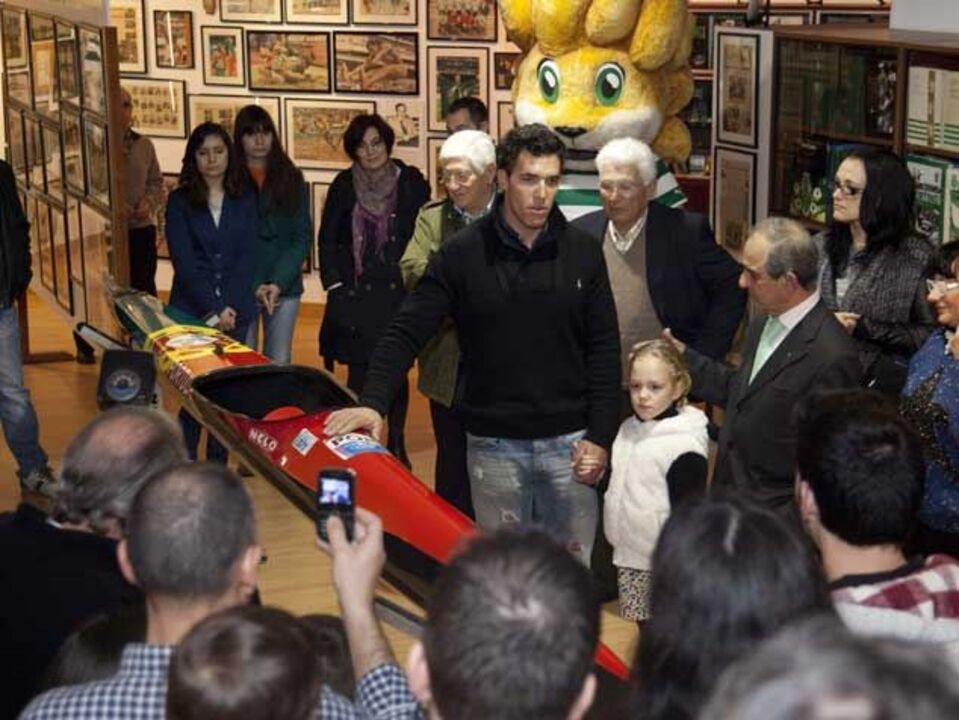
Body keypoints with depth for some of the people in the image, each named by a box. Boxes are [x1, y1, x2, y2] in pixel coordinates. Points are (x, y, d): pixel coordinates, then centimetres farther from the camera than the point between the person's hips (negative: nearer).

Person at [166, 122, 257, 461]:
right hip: (191, 312, -2)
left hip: (235, 312, 2)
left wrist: (229, 307, -8)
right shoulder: (179, 201, 3)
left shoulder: (245, 199, 10)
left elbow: (247, 256, 3)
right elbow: (184, 262, -4)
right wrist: (212, 311, -12)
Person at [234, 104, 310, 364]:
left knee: (279, 364, 2)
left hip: (285, 286, 2)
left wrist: (279, 282, -9)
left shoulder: (291, 179, 8)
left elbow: (302, 236, 4)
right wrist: (253, 286, -11)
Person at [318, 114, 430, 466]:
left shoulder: (411, 182, 0)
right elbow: (327, 240, 8)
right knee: (358, 371, 1)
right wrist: (334, 284, 0)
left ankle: (396, 444, 19)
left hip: (398, 292, 0)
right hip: (355, 293, 0)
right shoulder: (344, 186, 4)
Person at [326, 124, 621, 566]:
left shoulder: (582, 253, 1)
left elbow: (604, 349, 3)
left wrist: (599, 437, -3)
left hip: (569, 442, 1)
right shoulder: (463, 255, -4)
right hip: (493, 446, -1)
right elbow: (406, 332, -6)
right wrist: (372, 401, -21)